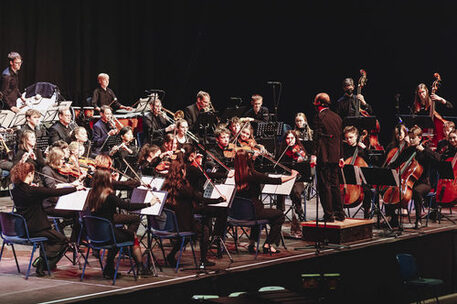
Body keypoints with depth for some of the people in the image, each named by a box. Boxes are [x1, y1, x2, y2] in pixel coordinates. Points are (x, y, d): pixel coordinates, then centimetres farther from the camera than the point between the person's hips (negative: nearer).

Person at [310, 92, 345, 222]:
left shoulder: (319, 117, -10)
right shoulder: (337, 117, 13)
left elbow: (317, 137, -15)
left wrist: (314, 154, -17)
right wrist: (340, 156, 22)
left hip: (323, 157, -7)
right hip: (335, 157, 7)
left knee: (324, 186, -3)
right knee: (334, 184, 16)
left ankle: (328, 215, -3)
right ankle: (339, 213, 19)